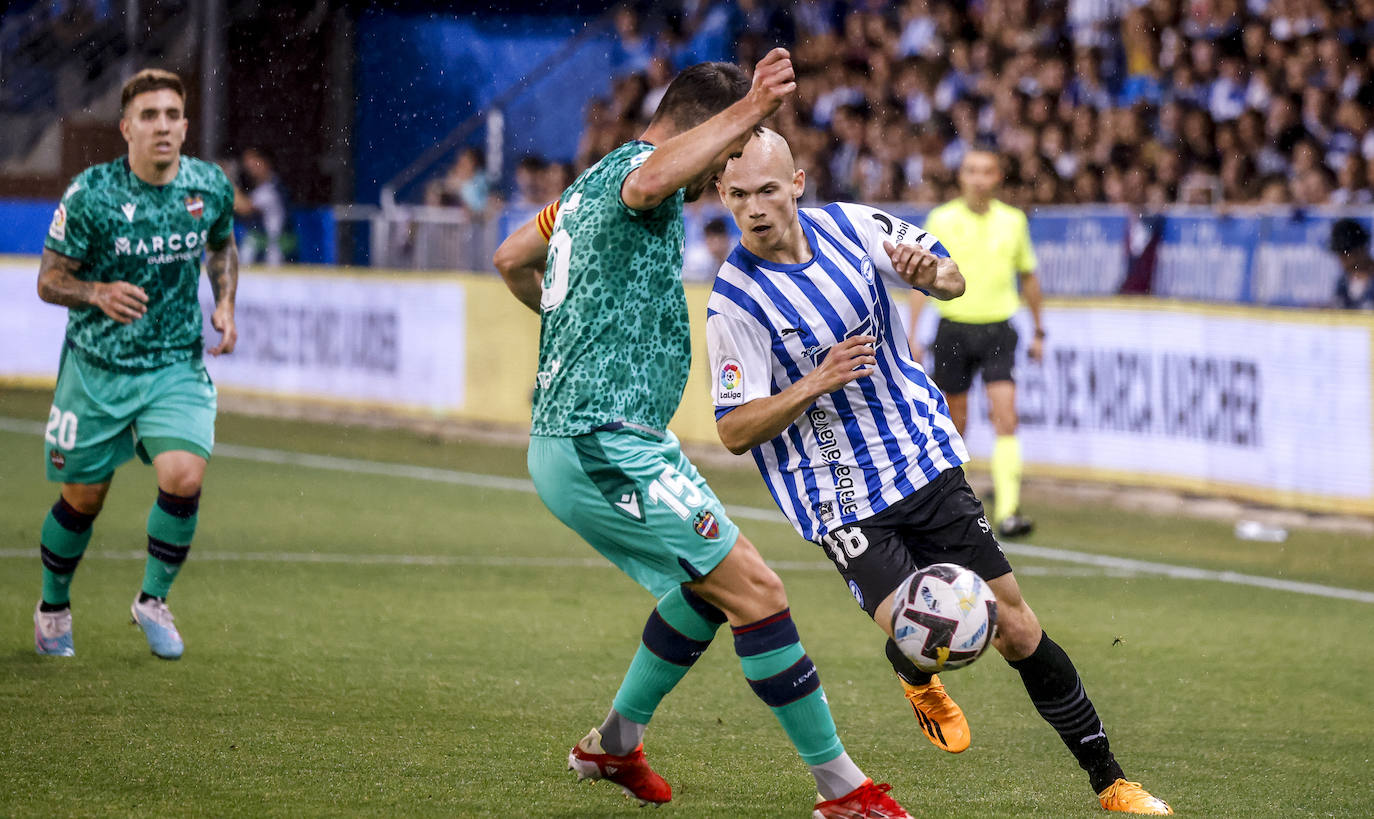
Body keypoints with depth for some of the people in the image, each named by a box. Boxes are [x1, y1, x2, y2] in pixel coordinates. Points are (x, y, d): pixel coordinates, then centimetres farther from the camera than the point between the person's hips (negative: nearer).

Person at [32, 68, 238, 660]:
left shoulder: (210, 186, -3)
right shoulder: (91, 194, -14)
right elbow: (49, 280, -7)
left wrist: (225, 305, 3)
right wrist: (99, 293, -27)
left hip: (177, 368, 2)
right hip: (96, 368, -2)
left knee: (184, 478, -20)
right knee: (82, 500, 7)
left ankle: (153, 599, 4)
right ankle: (53, 607, 35)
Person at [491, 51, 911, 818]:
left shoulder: (589, 183, 19)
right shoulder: (633, 162, -11)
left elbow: (511, 258, 35)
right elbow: (650, 181, -39)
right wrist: (747, 109, -44)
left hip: (568, 442, 11)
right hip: (609, 445, -11)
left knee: (715, 579, 23)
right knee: (756, 591, -11)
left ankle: (616, 744, 30)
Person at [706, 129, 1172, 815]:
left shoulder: (851, 225, -2)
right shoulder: (735, 302, -14)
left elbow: (953, 278, 11)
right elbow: (734, 430, -12)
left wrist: (932, 273, -14)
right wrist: (815, 383, -26)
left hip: (927, 463, 4)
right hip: (840, 497, -4)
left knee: (1014, 625, 3)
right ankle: (916, 678, 20)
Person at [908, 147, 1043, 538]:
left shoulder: (1013, 220, 4)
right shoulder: (941, 220, -1)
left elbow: (1028, 277, 16)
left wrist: (1039, 331, 17)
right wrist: (912, 335, -6)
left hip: (997, 329, 1)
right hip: (954, 329, -1)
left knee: (1005, 417, -14)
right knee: (954, 421, 7)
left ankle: (1007, 510, -19)